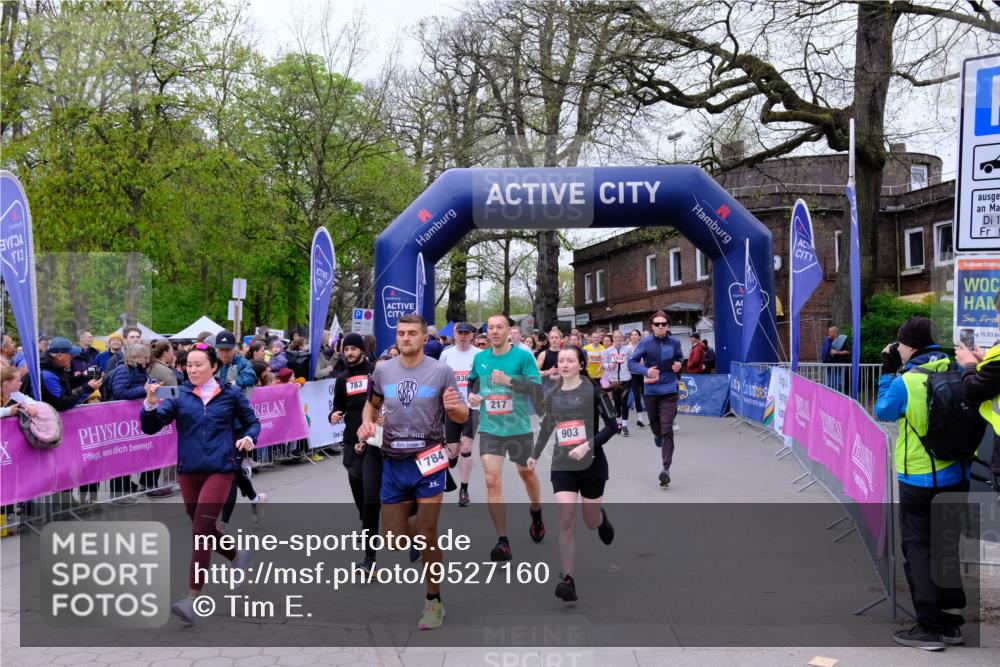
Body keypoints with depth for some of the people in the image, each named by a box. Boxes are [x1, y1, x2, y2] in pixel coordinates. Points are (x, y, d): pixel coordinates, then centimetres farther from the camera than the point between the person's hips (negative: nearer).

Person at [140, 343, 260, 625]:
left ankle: (193, 598, -12)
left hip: (220, 469, -3)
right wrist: (151, 403, -24)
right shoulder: (180, 396, 2)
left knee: (201, 530, -13)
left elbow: (252, 421, 15)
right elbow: (150, 427, -6)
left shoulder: (230, 394, 1)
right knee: (204, 529, 15)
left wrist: (249, 437, -6)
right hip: (189, 470, 3)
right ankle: (238, 556, 45)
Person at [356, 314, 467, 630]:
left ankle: (434, 601, 11)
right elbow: (372, 405, 18)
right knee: (395, 541, 7)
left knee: (427, 535, -5)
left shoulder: (441, 371, -6)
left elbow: (462, 417, -2)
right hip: (393, 462, 3)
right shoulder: (382, 370, 3)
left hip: (428, 461, -3)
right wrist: (366, 423, -3)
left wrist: (454, 407, -25)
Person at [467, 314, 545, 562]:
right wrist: (471, 394, 0)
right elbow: (473, 381, 22)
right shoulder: (480, 358, 4)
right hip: (489, 428, 2)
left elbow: (537, 388, -16)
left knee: (526, 474, 17)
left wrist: (509, 381, -27)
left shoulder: (522, 356, -9)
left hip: (519, 427, -2)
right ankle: (502, 541, -7)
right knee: (492, 480, -11)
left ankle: (536, 513, 49)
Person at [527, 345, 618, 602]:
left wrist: (588, 446, -21)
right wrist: (535, 454, 27)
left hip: (591, 465, -2)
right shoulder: (552, 395, 4)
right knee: (566, 521, -10)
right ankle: (567, 580, -8)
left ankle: (602, 518, 50)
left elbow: (612, 425, -10)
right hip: (562, 466, 2)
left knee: (591, 521, 12)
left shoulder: (593, 391, -9)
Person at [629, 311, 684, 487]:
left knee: (667, 429, -11)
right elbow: (632, 363, -4)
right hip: (650, 390, 1)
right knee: (654, 424, 18)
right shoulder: (645, 343, -5)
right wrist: (645, 370, -22)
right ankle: (657, 435, 57)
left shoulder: (674, 343, 1)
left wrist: (678, 365, -3)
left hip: (669, 391, -1)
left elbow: (680, 358, 20)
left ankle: (666, 468, -14)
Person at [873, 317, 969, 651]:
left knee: (917, 548, 4)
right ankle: (951, 620, 23)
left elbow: (883, 411, -1)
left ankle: (930, 627, 2)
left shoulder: (905, 382, -17)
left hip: (919, 479, -6)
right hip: (956, 476, 6)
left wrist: (888, 372, 6)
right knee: (947, 547, 17)